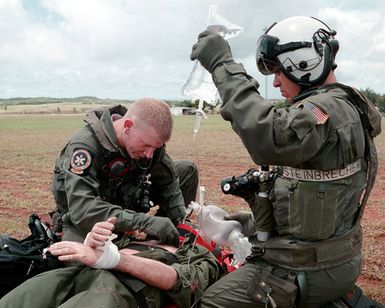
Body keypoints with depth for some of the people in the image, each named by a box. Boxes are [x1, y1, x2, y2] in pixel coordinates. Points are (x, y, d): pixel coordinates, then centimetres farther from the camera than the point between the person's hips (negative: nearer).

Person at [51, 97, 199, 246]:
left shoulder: (149, 138, -14)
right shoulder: (84, 145, -33)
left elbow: (169, 183, -5)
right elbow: (81, 210, -42)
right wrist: (144, 222, -48)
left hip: (126, 205, 6)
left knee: (188, 169, -2)